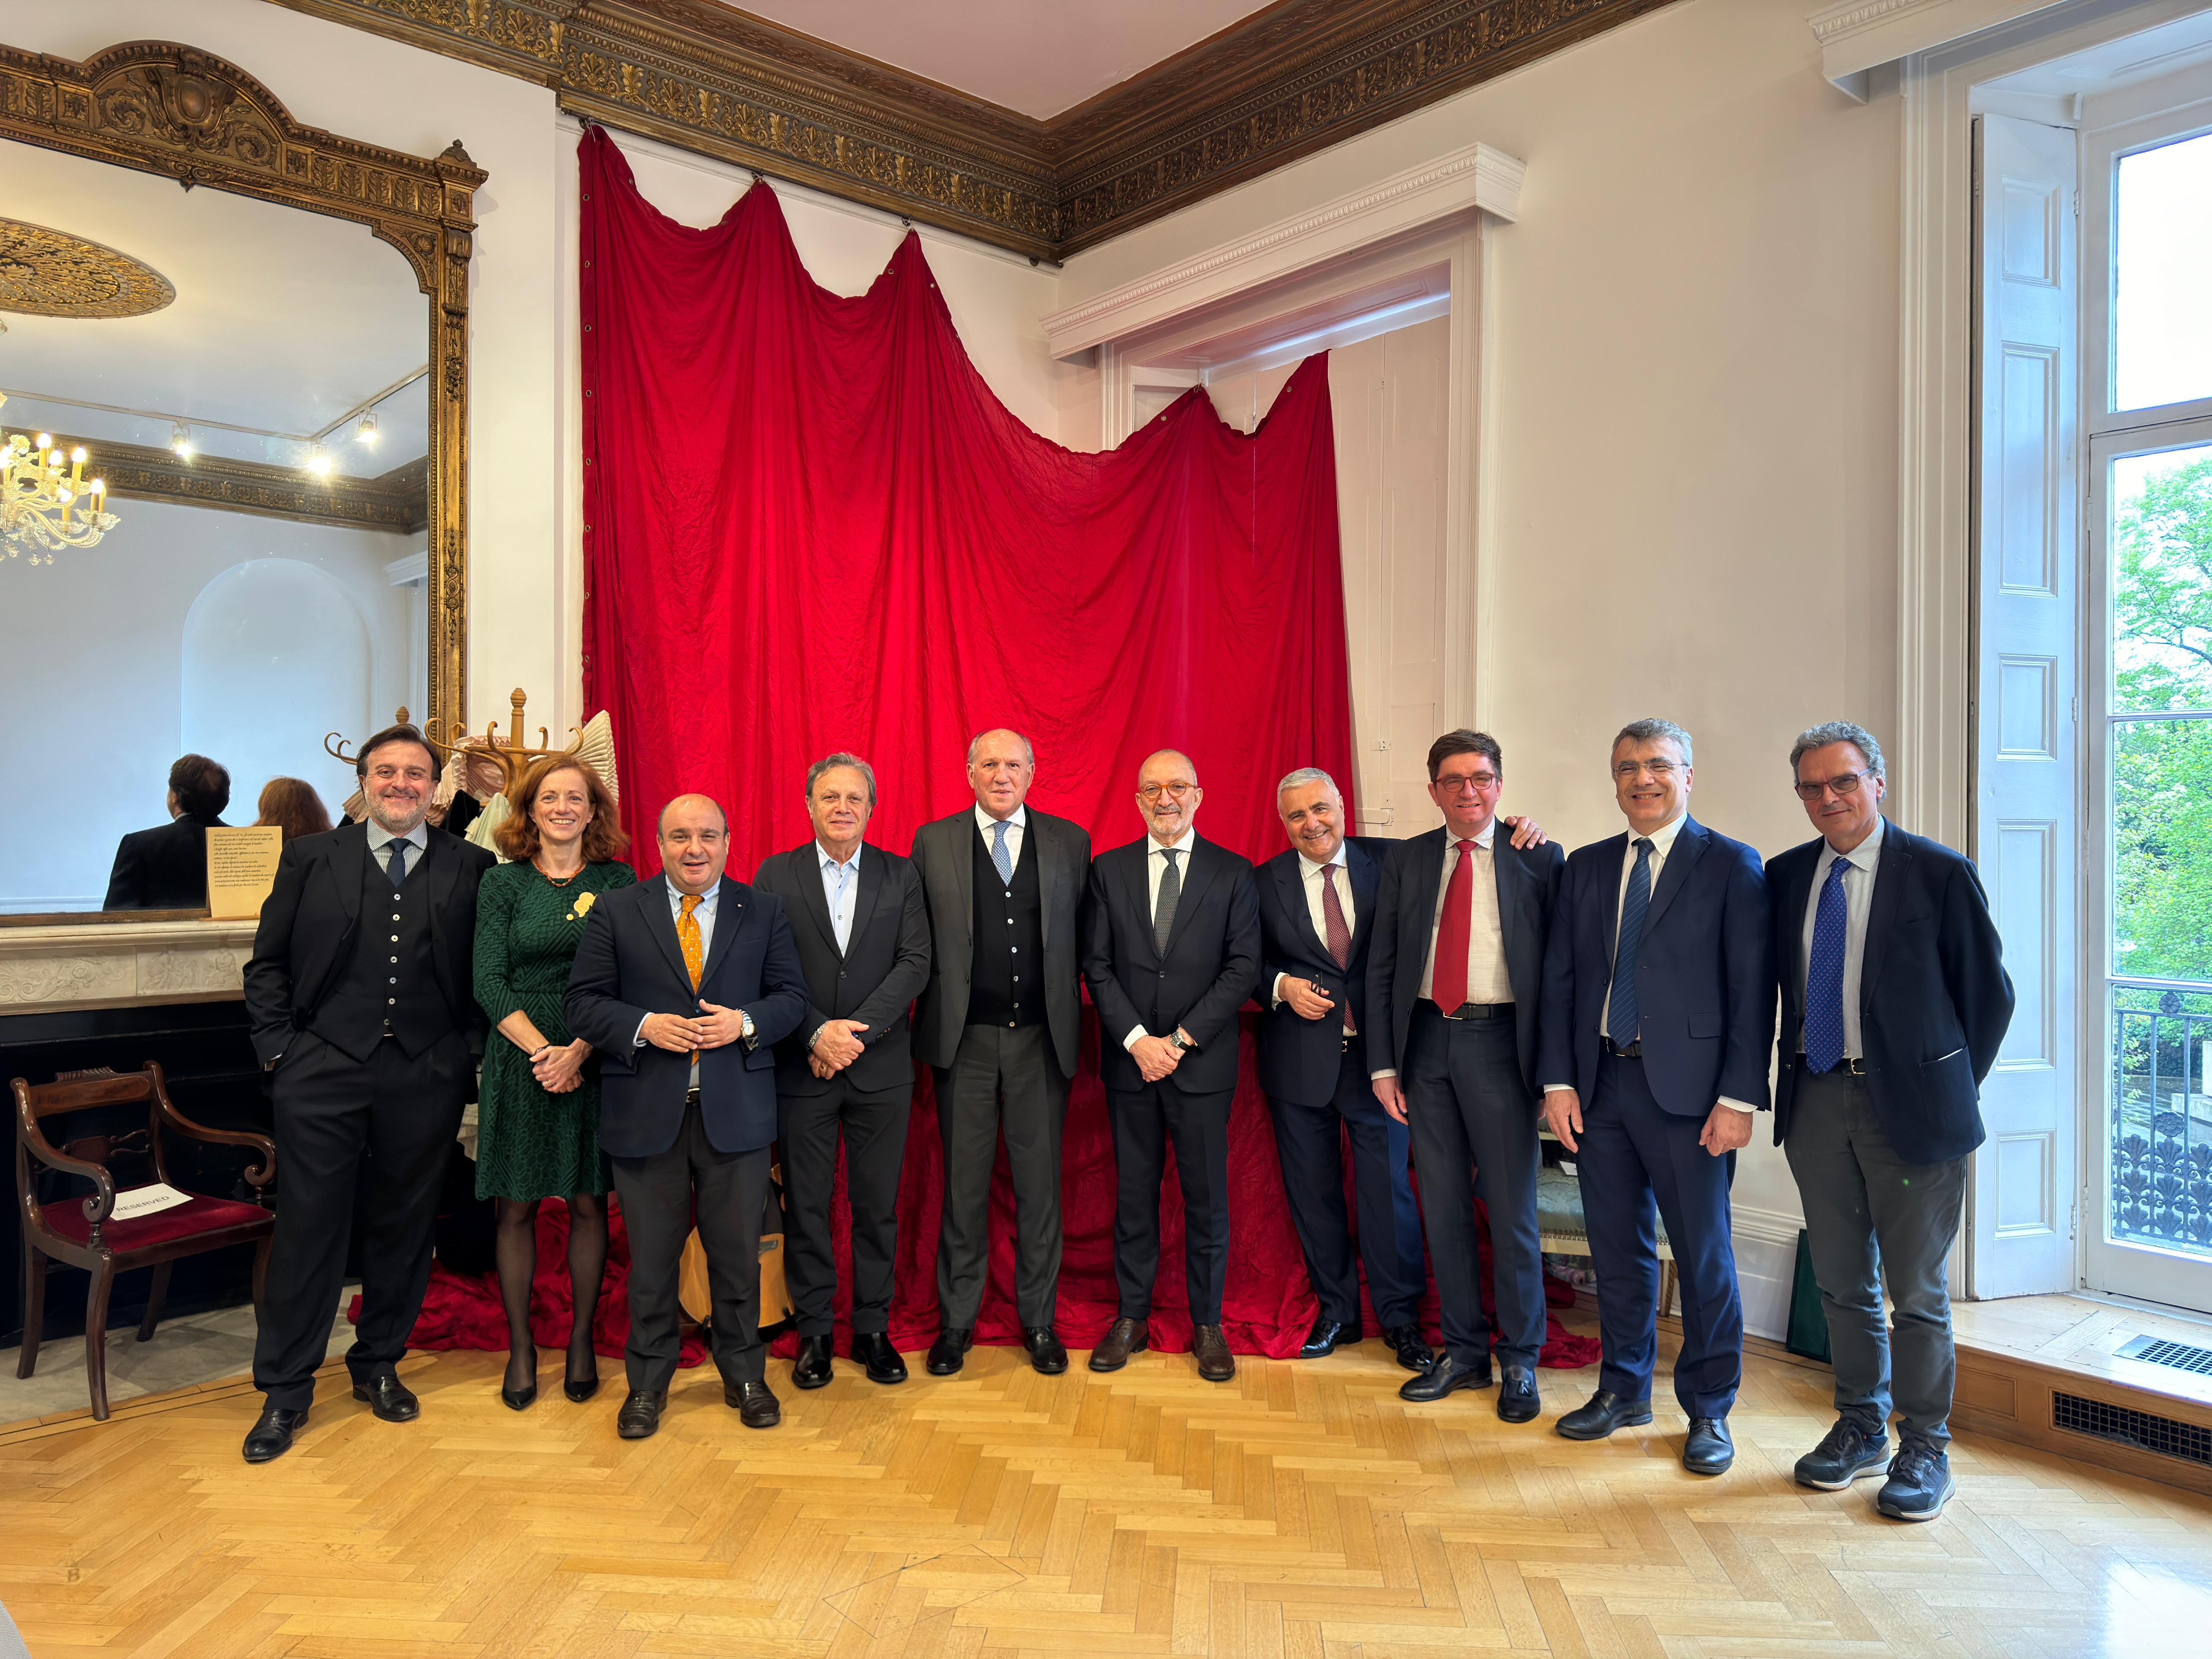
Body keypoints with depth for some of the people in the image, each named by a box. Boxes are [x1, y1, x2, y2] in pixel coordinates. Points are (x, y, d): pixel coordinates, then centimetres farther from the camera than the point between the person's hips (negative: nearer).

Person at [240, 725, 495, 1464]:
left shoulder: (470, 868, 4)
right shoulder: (310, 858, 6)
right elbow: (268, 965, 8)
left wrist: (469, 1049, -2)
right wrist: (279, 1047, -1)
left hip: (426, 1077, 1)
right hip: (324, 1072, 0)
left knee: (405, 1228, 11)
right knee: (309, 1227, 4)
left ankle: (378, 1366, 29)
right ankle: (285, 1392, 17)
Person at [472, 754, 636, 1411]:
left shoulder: (618, 881, 3)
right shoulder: (502, 883, 3)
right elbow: (489, 982, -2)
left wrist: (579, 1050, -13)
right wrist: (542, 1050, -13)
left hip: (597, 1057, 0)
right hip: (519, 1057, 0)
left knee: (588, 1203, 6)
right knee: (515, 1205, 5)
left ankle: (582, 1341, 20)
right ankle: (520, 1346, 18)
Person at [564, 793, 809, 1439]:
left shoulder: (764, 912, 6)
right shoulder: (615, 912, 3)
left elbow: (792, 996, 5)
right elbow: (582, 1002, 0)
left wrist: (745, 1023, -14)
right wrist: (644, 1026, -16)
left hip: (736, 1111, 1)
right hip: (647, 1112, 0)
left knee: (739, 1251, 9)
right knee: (651, 1255, 10)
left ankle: (744, 1375, 27)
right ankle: (648, 1384, 27)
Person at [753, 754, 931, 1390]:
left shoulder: (902, 876, 4)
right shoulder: (776, 876, 2)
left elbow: (916, 964, -4)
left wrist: (855, 1031, -13)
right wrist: (817, 1034, -15)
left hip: (881, 1069, 1)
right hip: (800, 1069, 0)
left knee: (878, 1205, 8)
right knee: (805, 1205, 8)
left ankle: (872, 1328, 22)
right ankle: (813, 1331, 22)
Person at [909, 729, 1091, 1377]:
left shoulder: (1069, 842, 5)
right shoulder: (932, 842, 3)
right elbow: (916, 943, 3)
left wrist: (1075, 1021, -2)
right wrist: (927, 1029, -2)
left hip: (1042, 1038, 1)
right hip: (965, 1039, 0)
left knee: (1039, 1183, 8)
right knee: (964, 1184, 9)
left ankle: (1039, 1321, 23)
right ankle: (956, 1320, 24)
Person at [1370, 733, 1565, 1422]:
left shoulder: (1540, 860, -1)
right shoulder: (1406, 862, 7)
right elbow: (1381, 968, 8)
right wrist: (1385, 1063, 2)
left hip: (1499, 1042, -3)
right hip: (1426, 1041, 3)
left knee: (1511, 1209, 3)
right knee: (1443, 1207, 11)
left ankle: (1520, 1362, 20)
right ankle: (1463, 1351, 26)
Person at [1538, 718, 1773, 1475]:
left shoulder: (1732, 866, -1)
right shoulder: (1586, 867, 11)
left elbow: (1752, 990, -6)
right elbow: (1559, 979, 10)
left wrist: (1740, 1096, -12)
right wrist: (1558, 1081, 2)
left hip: (1687, 1088, -4)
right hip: (1599, 1082, 4)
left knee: (1704, 1254, 5)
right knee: (1617, 1248, 13)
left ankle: (1708, 1410, 22)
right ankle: (1624, 1389, 30)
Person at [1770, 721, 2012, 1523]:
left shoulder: (1940, 873, -6)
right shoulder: (1785, 876, 7)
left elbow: (1990, 991, 0)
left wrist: (1952, 1088, 2)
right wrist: (1787, 1080, 6)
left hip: (1908, 1102, -4)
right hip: (1816, 1097, 4)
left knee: (1916, 1290, 4)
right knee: (1842, 1283, 14)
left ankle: (1925, 1449, 21)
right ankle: (1860, 1428, 31)